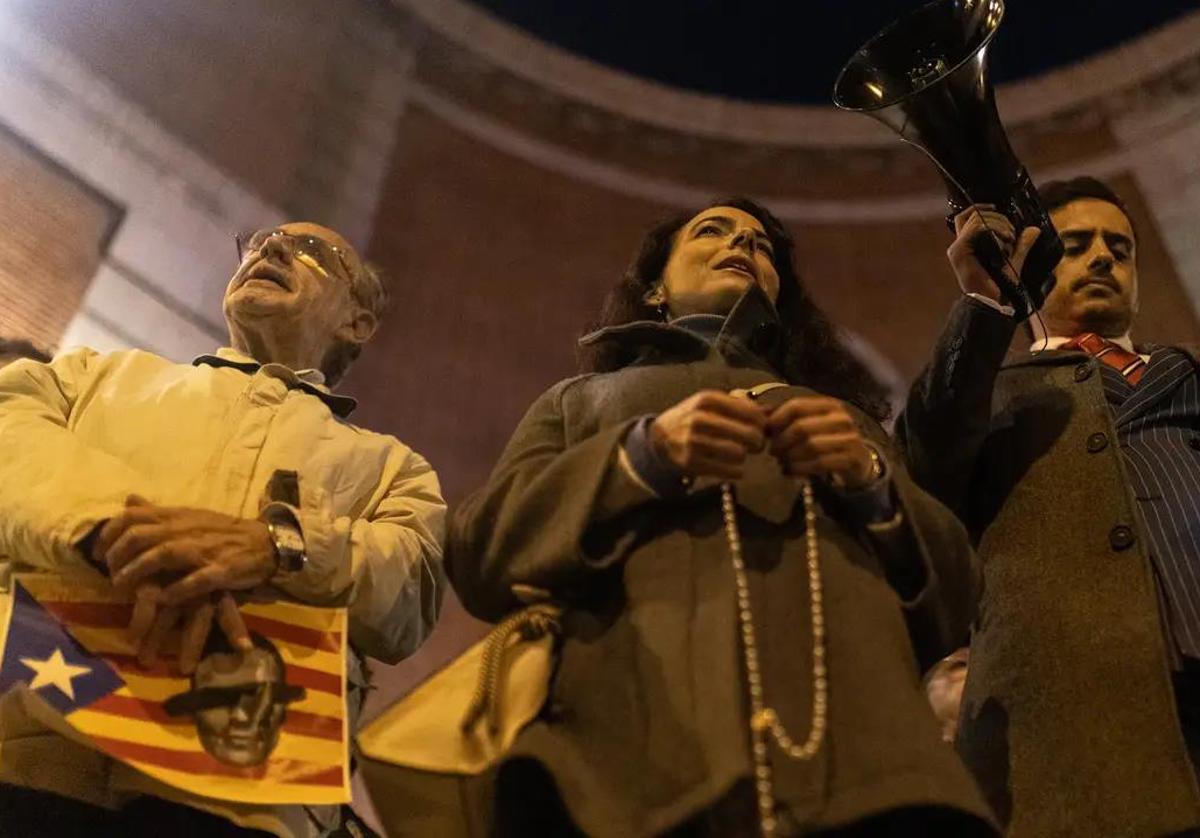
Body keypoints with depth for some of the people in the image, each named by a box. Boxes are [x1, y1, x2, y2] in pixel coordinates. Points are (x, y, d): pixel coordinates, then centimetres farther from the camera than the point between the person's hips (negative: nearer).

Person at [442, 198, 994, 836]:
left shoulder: (846, 418, 28)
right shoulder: (579, 400, 24)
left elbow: (954, 593, 16)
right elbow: (480, 551, 7)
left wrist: (870, 479, -2)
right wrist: (643, 452, -6)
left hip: (847, 734, 2)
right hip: (639, 721, -1)